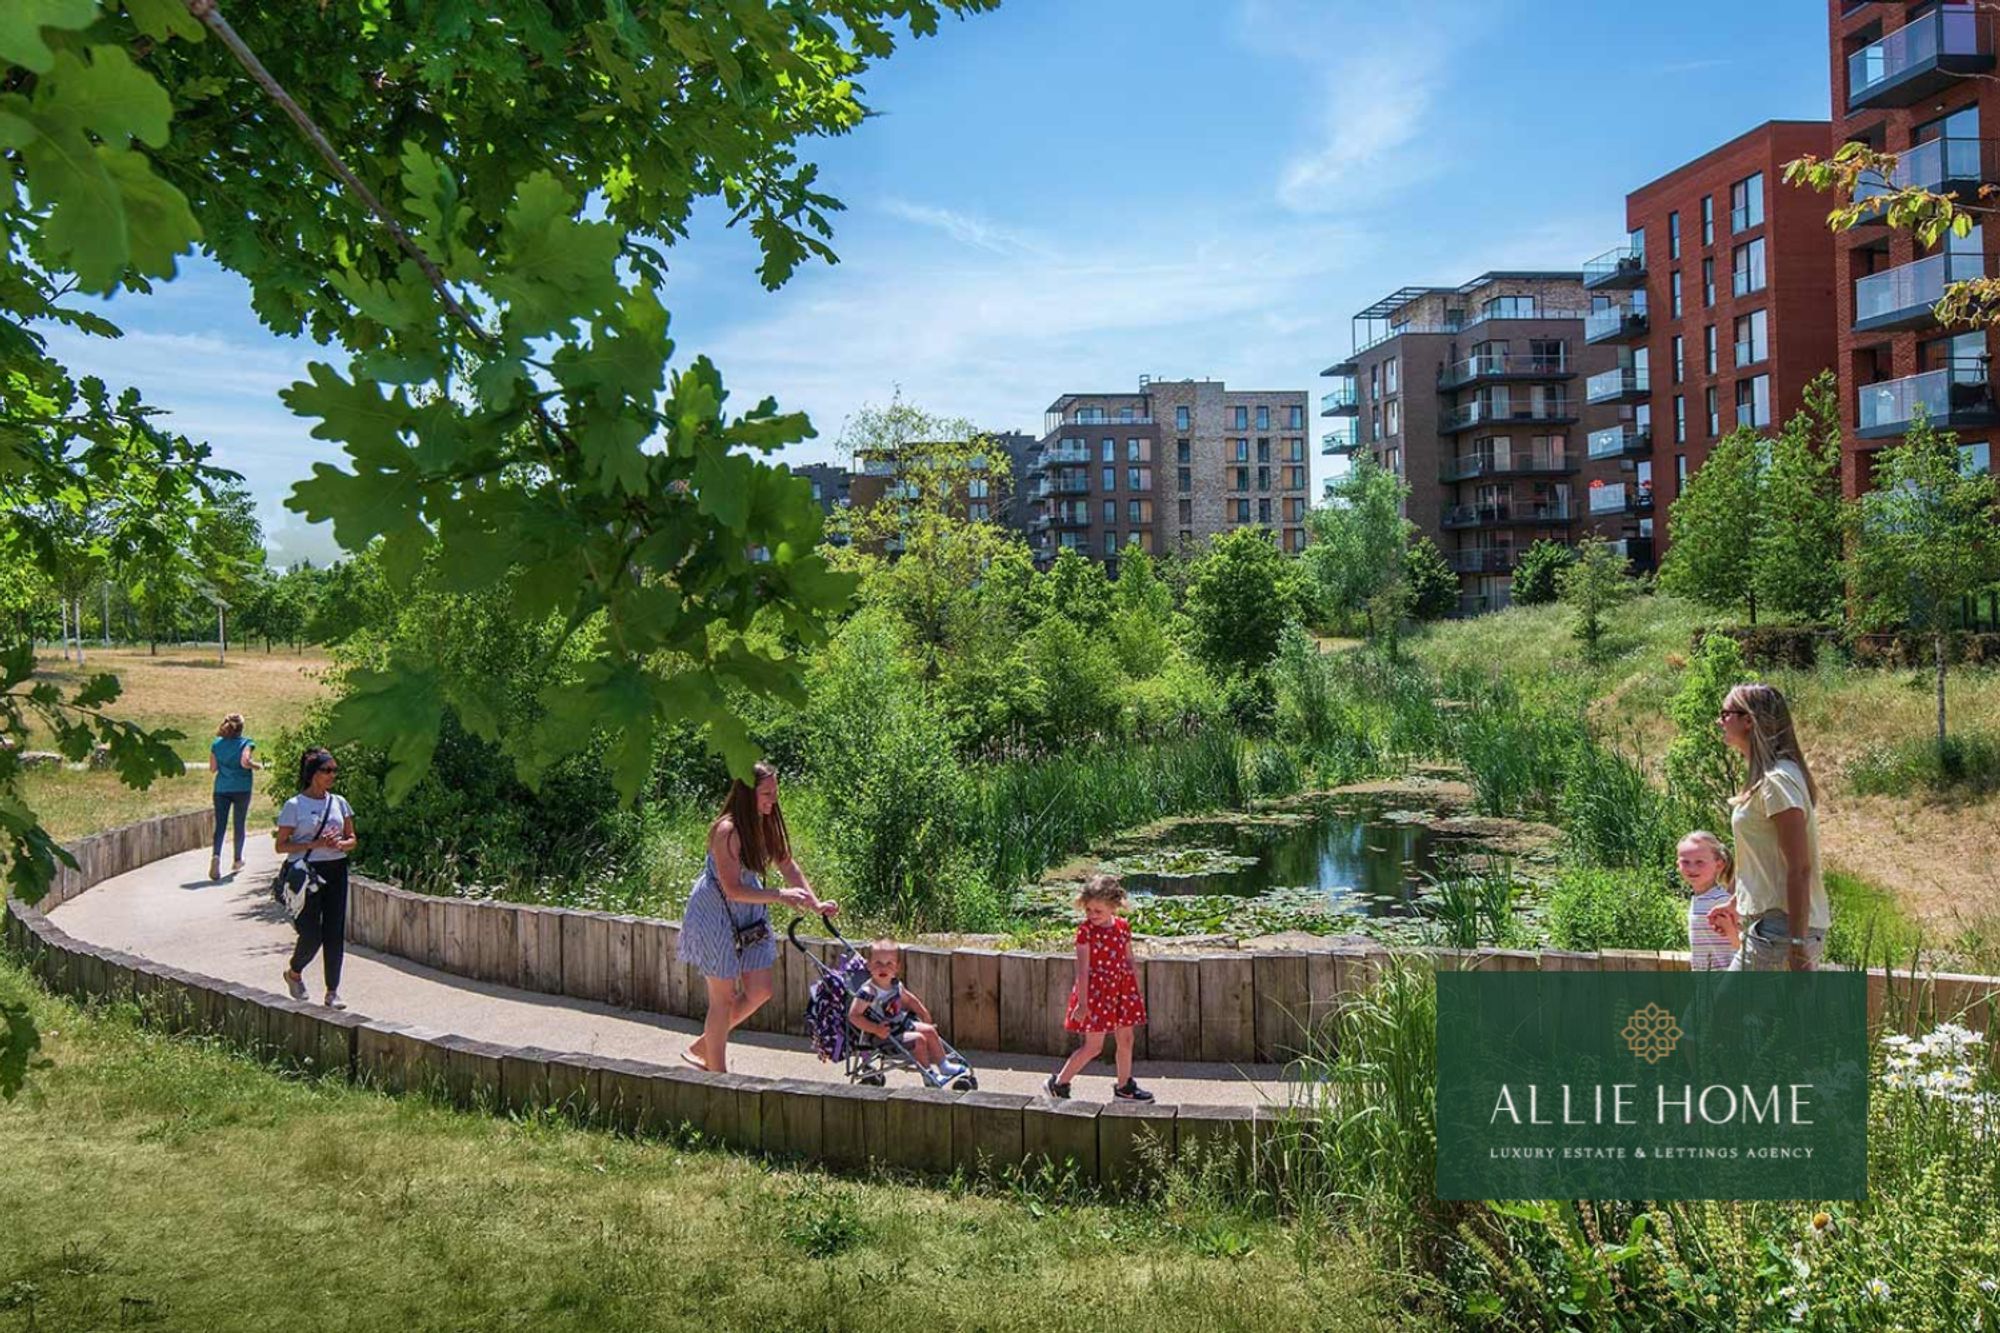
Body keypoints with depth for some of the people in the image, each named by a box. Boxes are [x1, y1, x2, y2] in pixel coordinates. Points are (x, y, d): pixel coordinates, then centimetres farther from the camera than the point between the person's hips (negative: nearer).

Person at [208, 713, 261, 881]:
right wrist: (257, 765, -1)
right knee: (239, 825, 11)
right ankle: (237, 860, 22)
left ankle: (216, 855, -25)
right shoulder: (246, 742, -5)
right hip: (242, 789, -2)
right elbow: (245, 762, -20)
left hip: (221, 789, 2)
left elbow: (212, 768, 6)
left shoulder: (216, 744, 6)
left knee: (220, 825, -1)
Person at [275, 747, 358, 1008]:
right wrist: (314, 844, -17)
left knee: (335, 932, 1)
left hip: (335, 871, 4)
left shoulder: (339, 802, 8)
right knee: (311, 934, -4)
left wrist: (340, 844, -9)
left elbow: (352, 839, 14)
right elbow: (281, 846, -5)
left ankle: (333, 991, 9)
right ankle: (293, 973, 28)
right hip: (307, 872, -4)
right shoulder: (294, 806, -5)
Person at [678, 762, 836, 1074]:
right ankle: (717, 1076, 15)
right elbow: (733, 890, -27)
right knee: (724, 997, 1)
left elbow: (787, 864, 7)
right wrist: (780, 896, -33)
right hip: (715, 915, -7)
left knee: (760, 991, 7)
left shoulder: (767, 824, -4)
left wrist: (815, 903, 0)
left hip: (749, 914, 7)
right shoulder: (726, 830, -26)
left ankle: (704, 1046, 26)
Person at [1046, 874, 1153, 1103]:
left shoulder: (1123, 926, 2)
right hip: (1096, 990, -6)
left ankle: (1124, 1087, 29)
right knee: (1094, 1046, -2)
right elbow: (1082, 969, -15)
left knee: (1126, 1040, 12)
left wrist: (1138, 993, 14)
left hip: (1122, 989, 6)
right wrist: (1082, 1002, -17)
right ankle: (1058, 1083, 11)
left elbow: (1129, 962, 12)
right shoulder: (1086, 931, -14)